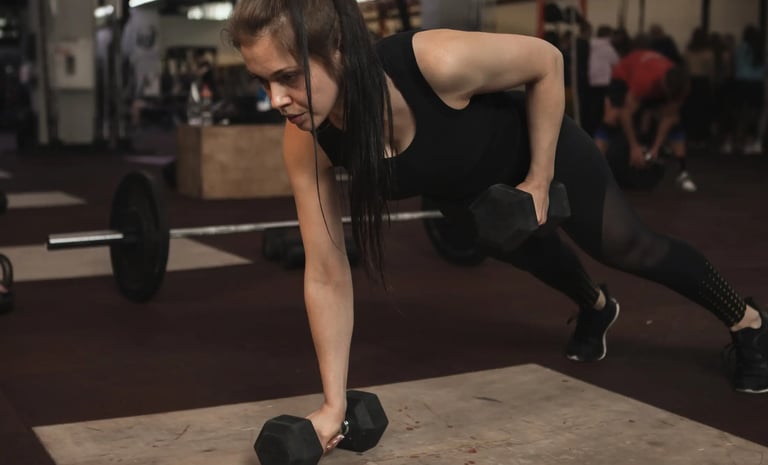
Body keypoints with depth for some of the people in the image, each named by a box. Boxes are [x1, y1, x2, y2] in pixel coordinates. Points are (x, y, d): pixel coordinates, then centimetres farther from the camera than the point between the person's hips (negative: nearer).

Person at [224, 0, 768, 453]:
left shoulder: (437, 61, -46)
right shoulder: (306, 142, -34)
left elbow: (546, 62, -25)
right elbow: (327, 275, -25)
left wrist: (540, 179, -21)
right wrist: (333, 404, -25)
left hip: (535, 148, -4)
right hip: (466, 189, 4)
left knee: (627, 246, 13)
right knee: (533, 256, 29)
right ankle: (596, 309, 65)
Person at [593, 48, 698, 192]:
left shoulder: (679, 84, -30)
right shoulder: (644, 80, -46)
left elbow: (668, 117, -20)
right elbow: (626, 114, -37)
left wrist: (656, 148, -24)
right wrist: (634, 147, -35)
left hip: (656, 82, 5)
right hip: (625, 76, -5)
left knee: (674, 121, -8)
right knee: (612, 119, -23)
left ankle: (682, 171, 1)